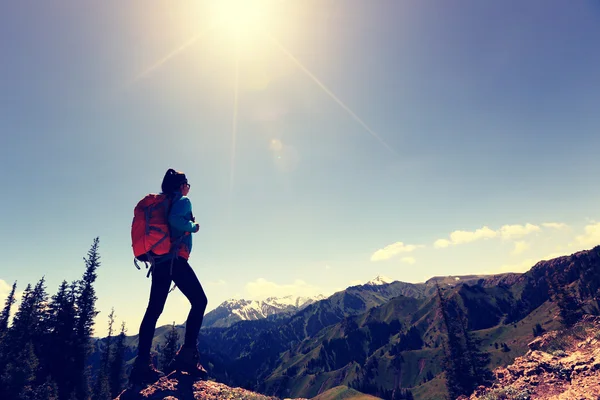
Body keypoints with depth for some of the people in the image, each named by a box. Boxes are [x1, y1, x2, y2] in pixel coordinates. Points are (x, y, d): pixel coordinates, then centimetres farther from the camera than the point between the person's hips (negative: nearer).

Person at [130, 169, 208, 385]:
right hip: (175, 259, -8)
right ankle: (187, 354, -13)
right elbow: (175, 220, -20)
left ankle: (142, 363, 4)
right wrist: (193, 226, -6)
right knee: (199, 301, -4)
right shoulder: (183, 201, 0)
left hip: (159, 260, 8)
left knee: (153, 310, 6)